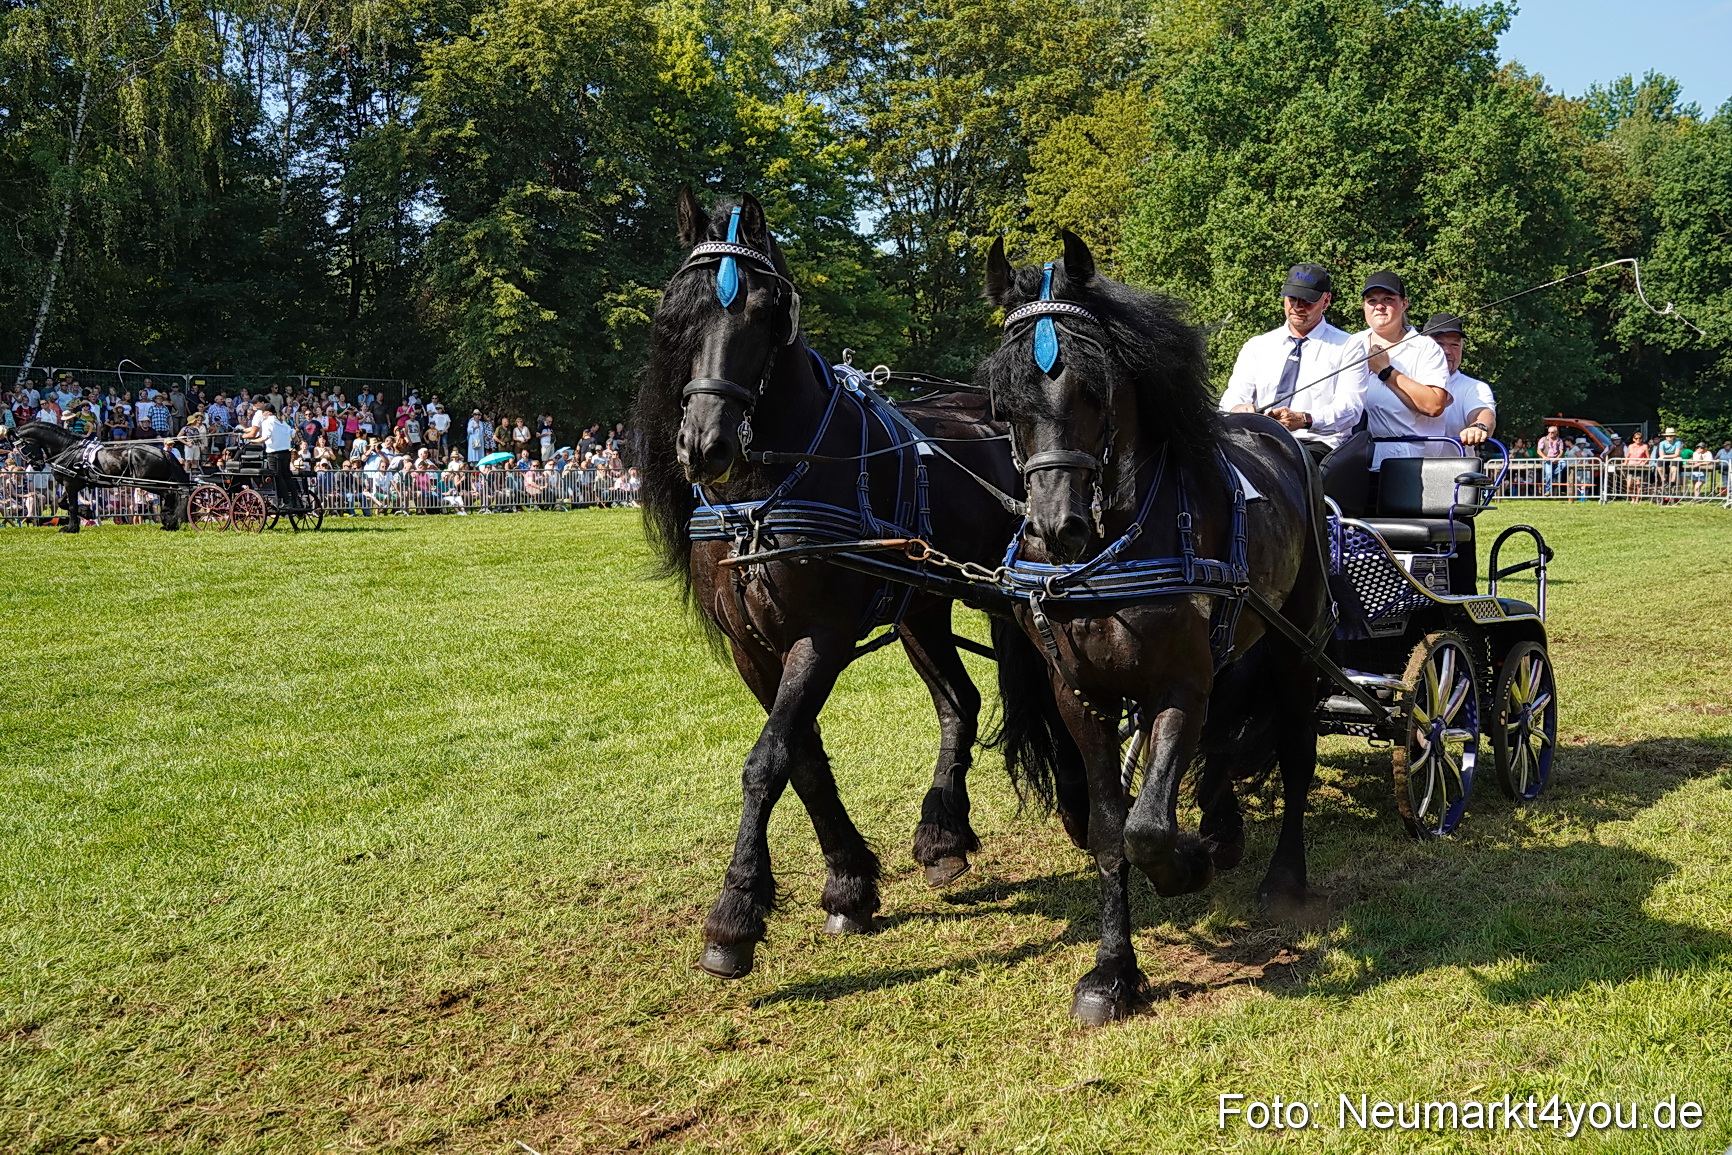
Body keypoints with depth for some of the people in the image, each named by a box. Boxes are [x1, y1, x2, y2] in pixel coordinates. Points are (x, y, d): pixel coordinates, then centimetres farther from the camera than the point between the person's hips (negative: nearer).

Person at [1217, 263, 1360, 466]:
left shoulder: (1346, 347, 8)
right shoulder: (1257, 346, 19)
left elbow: (1349, 409, -5)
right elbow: (1233, 396, 9)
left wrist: (1304, 419, -25)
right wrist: (1238, 409, -19)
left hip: (1315, 444, -3)